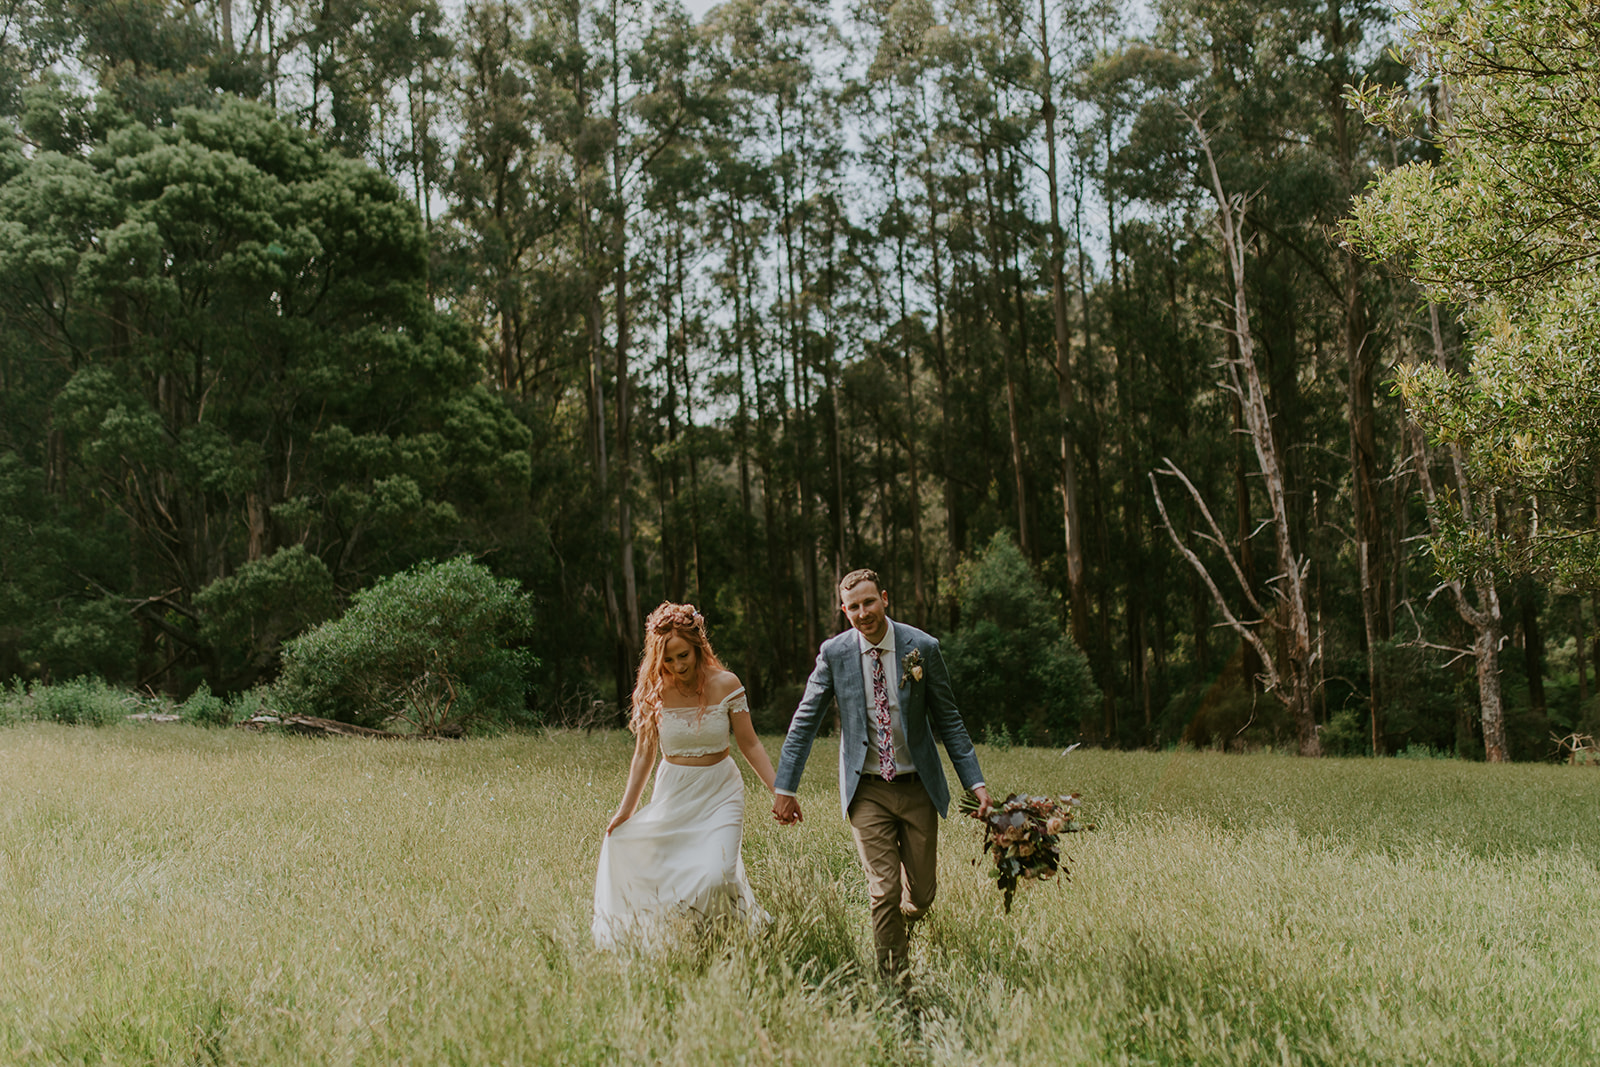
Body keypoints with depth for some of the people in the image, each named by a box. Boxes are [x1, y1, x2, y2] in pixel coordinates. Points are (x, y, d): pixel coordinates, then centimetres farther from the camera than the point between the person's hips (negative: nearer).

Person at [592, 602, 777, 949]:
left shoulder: (725, 684, -10)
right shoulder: (653, 692, -4)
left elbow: (750, 744, -4)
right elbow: (644, 754, 5)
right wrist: (626, 809, 4)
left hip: (720, 793, -2)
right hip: (673, 794, 2)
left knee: (715, 876, -18)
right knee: (663, 878, 4)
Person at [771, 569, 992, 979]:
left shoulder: (922, 648, -6)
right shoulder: (834, 653, -6)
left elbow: (948, 720, 1)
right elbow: (804, 722, 1)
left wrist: (975, 781, -3)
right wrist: (785, 788, 0)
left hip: (918, 787, 1)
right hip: (867, 790, -1)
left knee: (922, 892, 8)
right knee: (884, 892, -5)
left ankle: (903, 925, 42)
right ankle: (893, 978, 12)